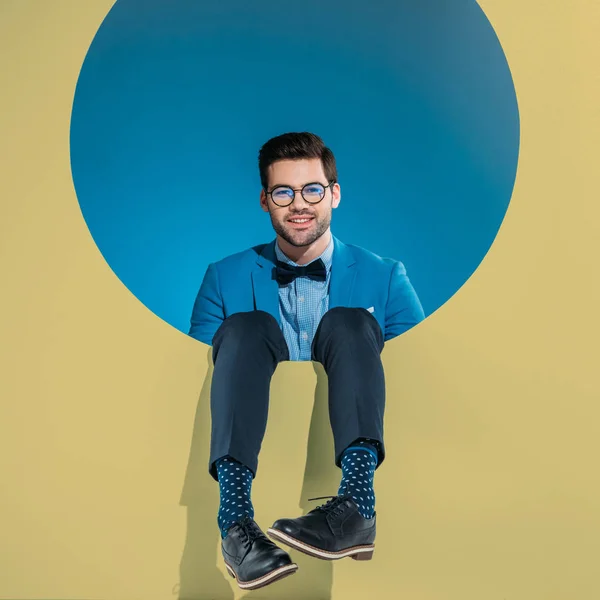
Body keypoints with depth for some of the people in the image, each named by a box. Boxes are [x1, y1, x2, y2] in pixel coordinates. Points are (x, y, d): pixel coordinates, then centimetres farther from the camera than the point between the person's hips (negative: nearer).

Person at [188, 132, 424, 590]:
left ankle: (356, 503, -38)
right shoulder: (224, 280, 12)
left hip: (348, 445, 0)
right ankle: (236, 516, -40)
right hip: (259, 445, 1)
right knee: (247, 326, -22)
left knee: (348, 322, -21)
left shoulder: (385, 278, 10)